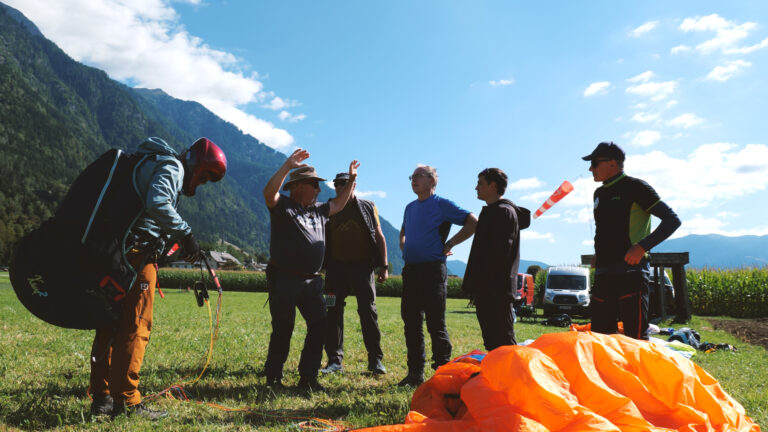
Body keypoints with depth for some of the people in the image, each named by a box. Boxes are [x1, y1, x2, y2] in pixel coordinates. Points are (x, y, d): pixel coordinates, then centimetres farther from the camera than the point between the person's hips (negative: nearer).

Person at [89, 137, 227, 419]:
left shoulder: (152, 163, 25)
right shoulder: (172, 167, -5)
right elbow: (157, 204, -23)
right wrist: (186, 234, -18)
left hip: (114, 252, 10)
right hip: (138, 254, -10)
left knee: (111, 324, 12)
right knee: (135, 327, -5)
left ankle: (101, 397, 20)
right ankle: (126, 402, 0)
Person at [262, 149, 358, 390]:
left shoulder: (318, 210, 18)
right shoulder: (282, 206, -2)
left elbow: (339, 204, 33)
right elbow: (269, 192, -22)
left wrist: (351, 180, 28)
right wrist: (288, 166, -28)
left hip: (311, 281, 6)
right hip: (284, 279, -6)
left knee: (319, 326, 3)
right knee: (283, 330, 1)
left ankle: (308, 378, 14)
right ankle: (273, 378, 16)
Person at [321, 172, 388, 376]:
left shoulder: (368, 207, 9)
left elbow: (379, 236, 8)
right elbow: (321, 238, 14)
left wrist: (383, 266, 2)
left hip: (362, 266, -2)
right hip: (336, 267, 2)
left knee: (368, 312, -1)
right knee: (334, 313, 1)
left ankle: (375, 360, 7)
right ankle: (335, 360, 10)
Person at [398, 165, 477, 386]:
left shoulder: (442, 205, -4)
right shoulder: (410, 207, 17)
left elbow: (473, 222, -9)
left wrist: (449, 245, -8)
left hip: (432, 270, -7)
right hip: (410, 270, 7)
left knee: (436, 324, -3)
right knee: (411, 323, 8)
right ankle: (415, 372, 17)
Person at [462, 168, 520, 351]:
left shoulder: (505, 212, -10)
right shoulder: (489, 212, 22)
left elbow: (500, 253, -19)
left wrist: (487, 284, -22)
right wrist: (474, 284, 19)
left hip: (497, 290, -10)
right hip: (485, 289, 10)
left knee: (503, 340, -7)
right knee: (491, 340, 14)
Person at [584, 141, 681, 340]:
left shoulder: (635, 187, -2)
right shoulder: (599, 193, 20)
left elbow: (672, 220, -7)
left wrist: (643, 246, -19)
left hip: (630, 274, -7)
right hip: (603, 275, 8)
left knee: (636, 339, -10)